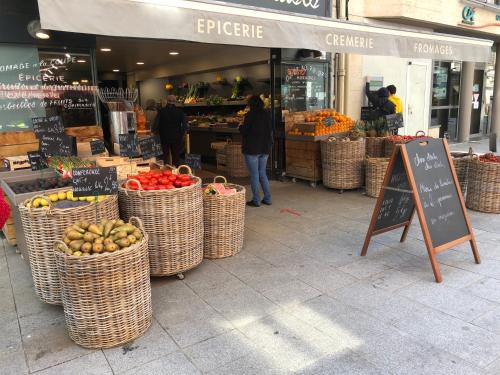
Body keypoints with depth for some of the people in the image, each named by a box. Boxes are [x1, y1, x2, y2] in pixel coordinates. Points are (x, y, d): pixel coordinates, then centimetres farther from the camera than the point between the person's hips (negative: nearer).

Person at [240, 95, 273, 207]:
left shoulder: (250, 115, -14)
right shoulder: (267, 114, 5)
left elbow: (244, 131, -12)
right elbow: (270, 130, 9)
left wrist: (240, 127, 7)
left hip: (252, 149, -6)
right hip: (265, 148, 6)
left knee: (254, 175, 2)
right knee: (262, 173, 16)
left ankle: (256, 200, 7)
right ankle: (267, 198, 16)